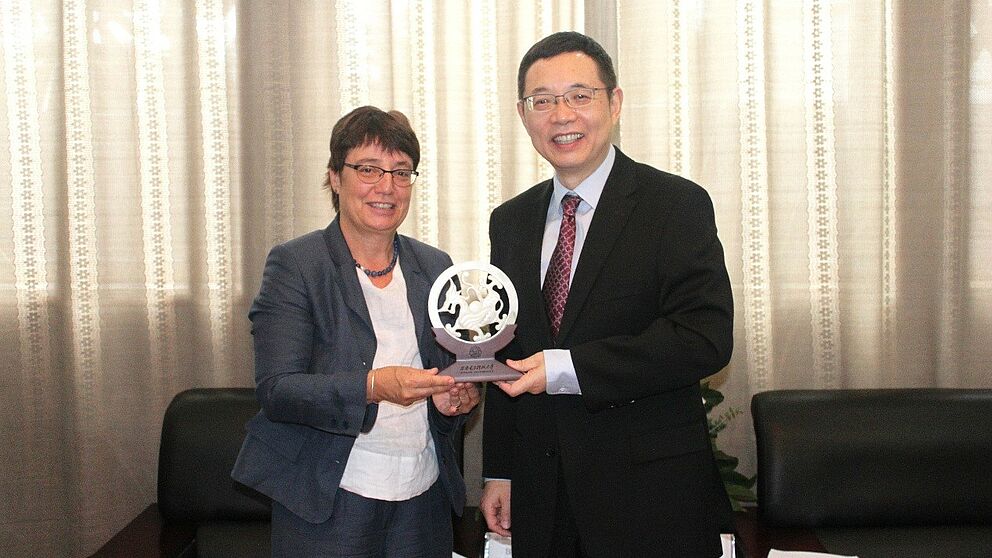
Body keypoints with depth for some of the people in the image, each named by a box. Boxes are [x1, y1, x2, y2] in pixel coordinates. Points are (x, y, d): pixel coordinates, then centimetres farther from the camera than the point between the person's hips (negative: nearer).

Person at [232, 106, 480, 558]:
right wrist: (372, 386, -29)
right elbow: (275, 389, -15)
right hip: (326, 502, -4)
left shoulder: (435, 266, 8)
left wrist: (451, 400, -8)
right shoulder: (294, 264, -6)